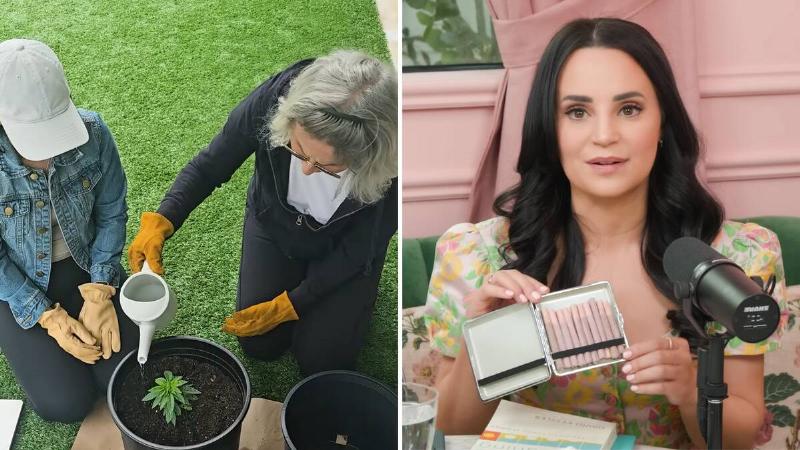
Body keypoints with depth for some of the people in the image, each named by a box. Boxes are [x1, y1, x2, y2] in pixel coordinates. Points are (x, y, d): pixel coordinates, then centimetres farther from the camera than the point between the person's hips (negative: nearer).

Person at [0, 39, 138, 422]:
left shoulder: (92, 133, -23)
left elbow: (111, 214, -8)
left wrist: (99, 295, -15)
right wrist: (49, 317, -19)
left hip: (87, 268, 2)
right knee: (66, 404, -9)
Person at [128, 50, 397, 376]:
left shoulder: (394, 161, -39)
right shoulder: (273, 100, -37)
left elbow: (361, 248, -22)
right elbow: (208, 167, -19)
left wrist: (288, 304, -18)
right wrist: (159, 222, -36)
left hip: (340, 247, -1)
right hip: (275, 222, 2)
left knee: (321, 360, -2)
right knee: (259, 344, 4)